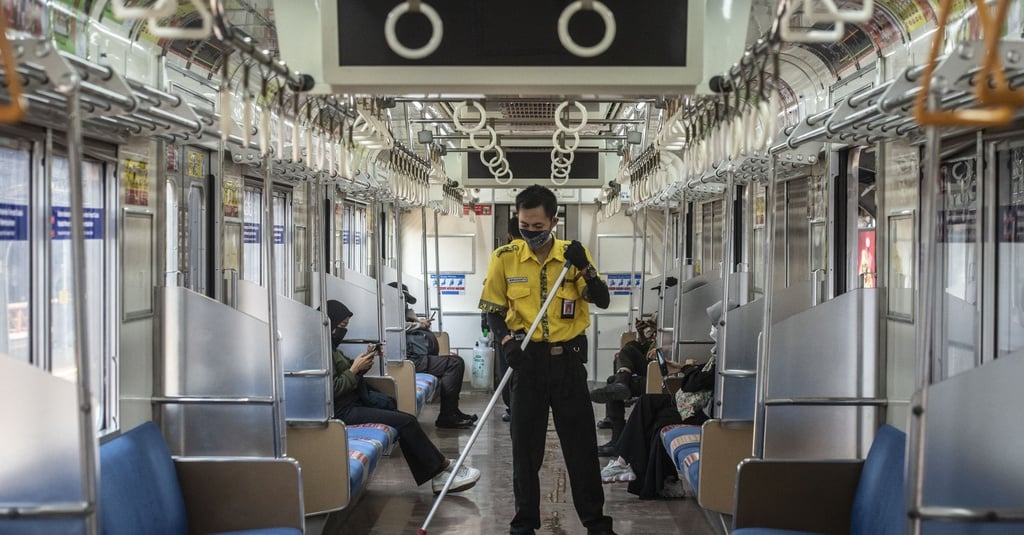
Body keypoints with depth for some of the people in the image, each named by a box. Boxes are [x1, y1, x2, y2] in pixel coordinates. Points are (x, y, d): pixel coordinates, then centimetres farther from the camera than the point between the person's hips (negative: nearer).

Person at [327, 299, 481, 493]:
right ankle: (444, 467, -4)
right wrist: (355, 369, -14)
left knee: (407, 421, 1)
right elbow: (332, 388, -23)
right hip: (343, 412, -11)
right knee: (406, 422, -15)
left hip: (354, 404, 11)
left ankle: (437, 476, -2)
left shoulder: (331, 348, 16)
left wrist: (366, 359, 7)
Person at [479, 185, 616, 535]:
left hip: (568, 360, 0)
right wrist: (507, 341, -14)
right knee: (525, 444, 8)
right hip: (528, 360, 0)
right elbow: (492, 309, 3)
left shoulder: (574, 254, -1)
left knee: (581, 442, 7)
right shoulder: (504, 258, -3)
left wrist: (584, 267, -20)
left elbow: (602, 301, -5)